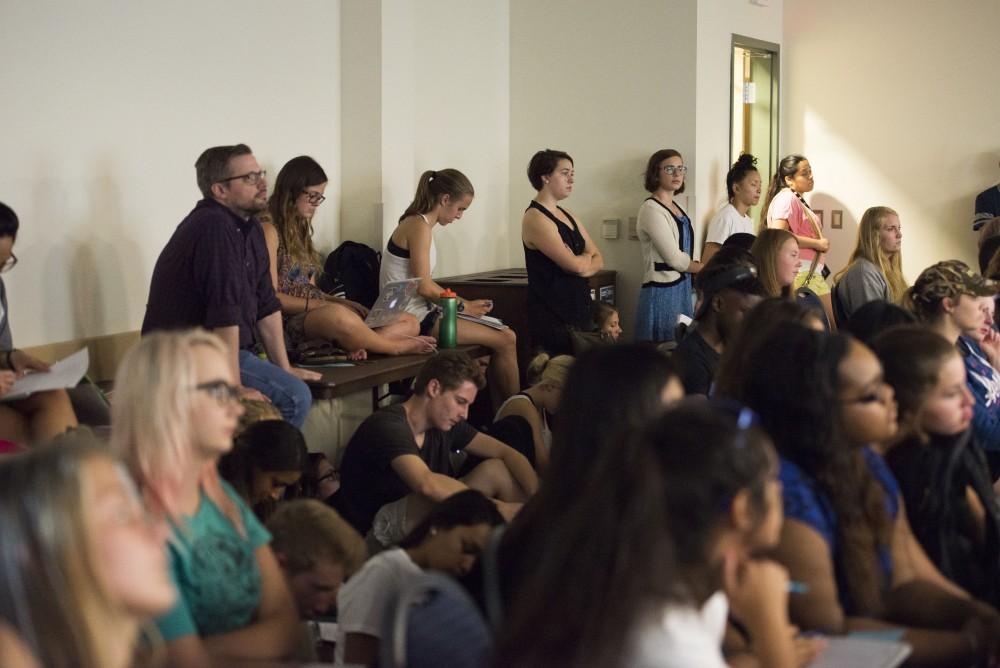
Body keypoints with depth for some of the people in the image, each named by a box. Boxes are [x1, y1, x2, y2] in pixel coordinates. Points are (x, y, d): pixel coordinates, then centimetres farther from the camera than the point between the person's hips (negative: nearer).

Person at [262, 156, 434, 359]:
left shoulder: (300, 228, 25)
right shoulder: (269, 229, -3)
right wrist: (318, 304, -17)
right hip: (291, 319, -9)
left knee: (410, 323, -5)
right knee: (336, 315, -44)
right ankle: (394, 347, -18)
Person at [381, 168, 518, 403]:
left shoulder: (417, 223, 15)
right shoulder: (420, 226, -14)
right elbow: (424, 287, -18)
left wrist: (464, 303, 8)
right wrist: (463, 305, -6)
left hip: (421, 312, 10)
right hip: (414, 318, -10)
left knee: (504, 336, 5)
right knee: (505, 341, -11)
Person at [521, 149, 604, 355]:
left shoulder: (567, 216, 16)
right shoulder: (536, 218, -11)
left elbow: (598, 260, 12)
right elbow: (575, 265, -17)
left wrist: (580, 263, -9)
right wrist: (587, 257, 5)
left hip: (580, 313, 8)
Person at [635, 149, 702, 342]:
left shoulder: (676, 208, 14)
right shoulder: (651, 209, -11)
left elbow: (685, 254, 12)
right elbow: (673, 258, -13)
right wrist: (704, 268, 0)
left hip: (682, 289, 8)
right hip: (662, 292, -8)